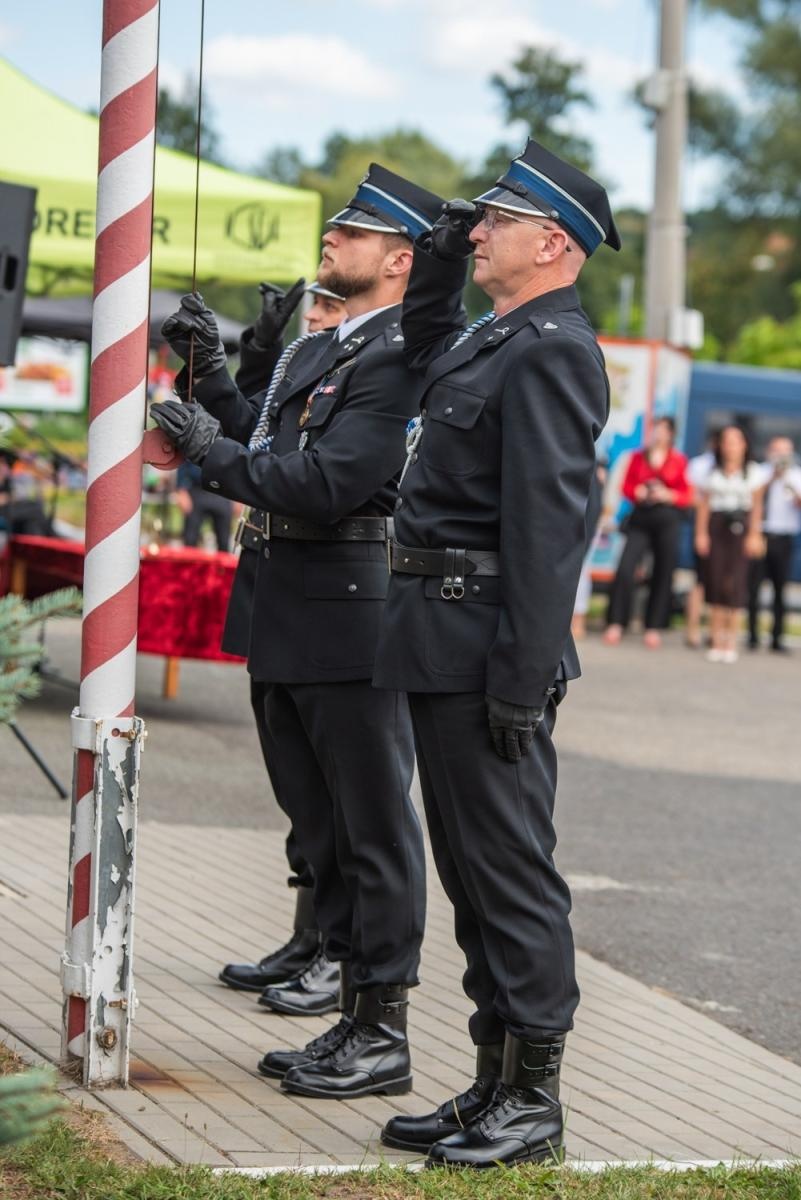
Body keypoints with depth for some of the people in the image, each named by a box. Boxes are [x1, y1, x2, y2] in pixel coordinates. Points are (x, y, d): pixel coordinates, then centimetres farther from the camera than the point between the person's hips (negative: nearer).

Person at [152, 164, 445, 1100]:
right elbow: (268, 454, 19)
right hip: (285, 619, 10)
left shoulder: (398, 359, -14)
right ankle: (352, 1016, 24)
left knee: (372, 829, -1)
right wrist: (211, 372, 12)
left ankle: (383, 1035, 6)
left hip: (349, 618, -10)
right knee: (322, 827, 15)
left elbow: (323, 486, -22)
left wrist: (209, 445, -13)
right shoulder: (314, 353, 17)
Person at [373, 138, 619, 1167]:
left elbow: (550, 522, -22)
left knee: (510, 869, -3)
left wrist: (522, 679, -25)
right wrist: (438, 262, 21)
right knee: (471, 866, 14)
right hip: (442, 645, 10)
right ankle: (495, 1085, 23)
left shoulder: (551, 350, -15)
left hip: (488, 646, -10)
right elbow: (425, 357, 39)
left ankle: (533, 1104, 5)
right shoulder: (497, 337, 15)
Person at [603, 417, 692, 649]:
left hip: (667, 520, -1)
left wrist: (667, 495, -11)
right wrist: (638, 492, -10)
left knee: (663, 575, 0)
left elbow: (687, 496, 5)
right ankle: (615, 624, -11)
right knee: (625, 569, -13)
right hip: (640, 518, 1)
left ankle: (653, 628, 8)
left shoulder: (678, 461, 6)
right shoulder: (638, 457, 11)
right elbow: (627, 487, 11)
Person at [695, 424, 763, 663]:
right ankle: (716, 640, 2)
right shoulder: (714, 472, 11)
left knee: (735, 583, -6)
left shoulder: (752, 472, 7)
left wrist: (754, 535, -4)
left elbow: (757, 506, 4)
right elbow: (704, 504, 8)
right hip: (716, 526, 2)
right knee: (715, 582, -2)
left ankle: (731, 642, -1)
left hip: (740, 528, -2)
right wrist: (701, 533, 0)